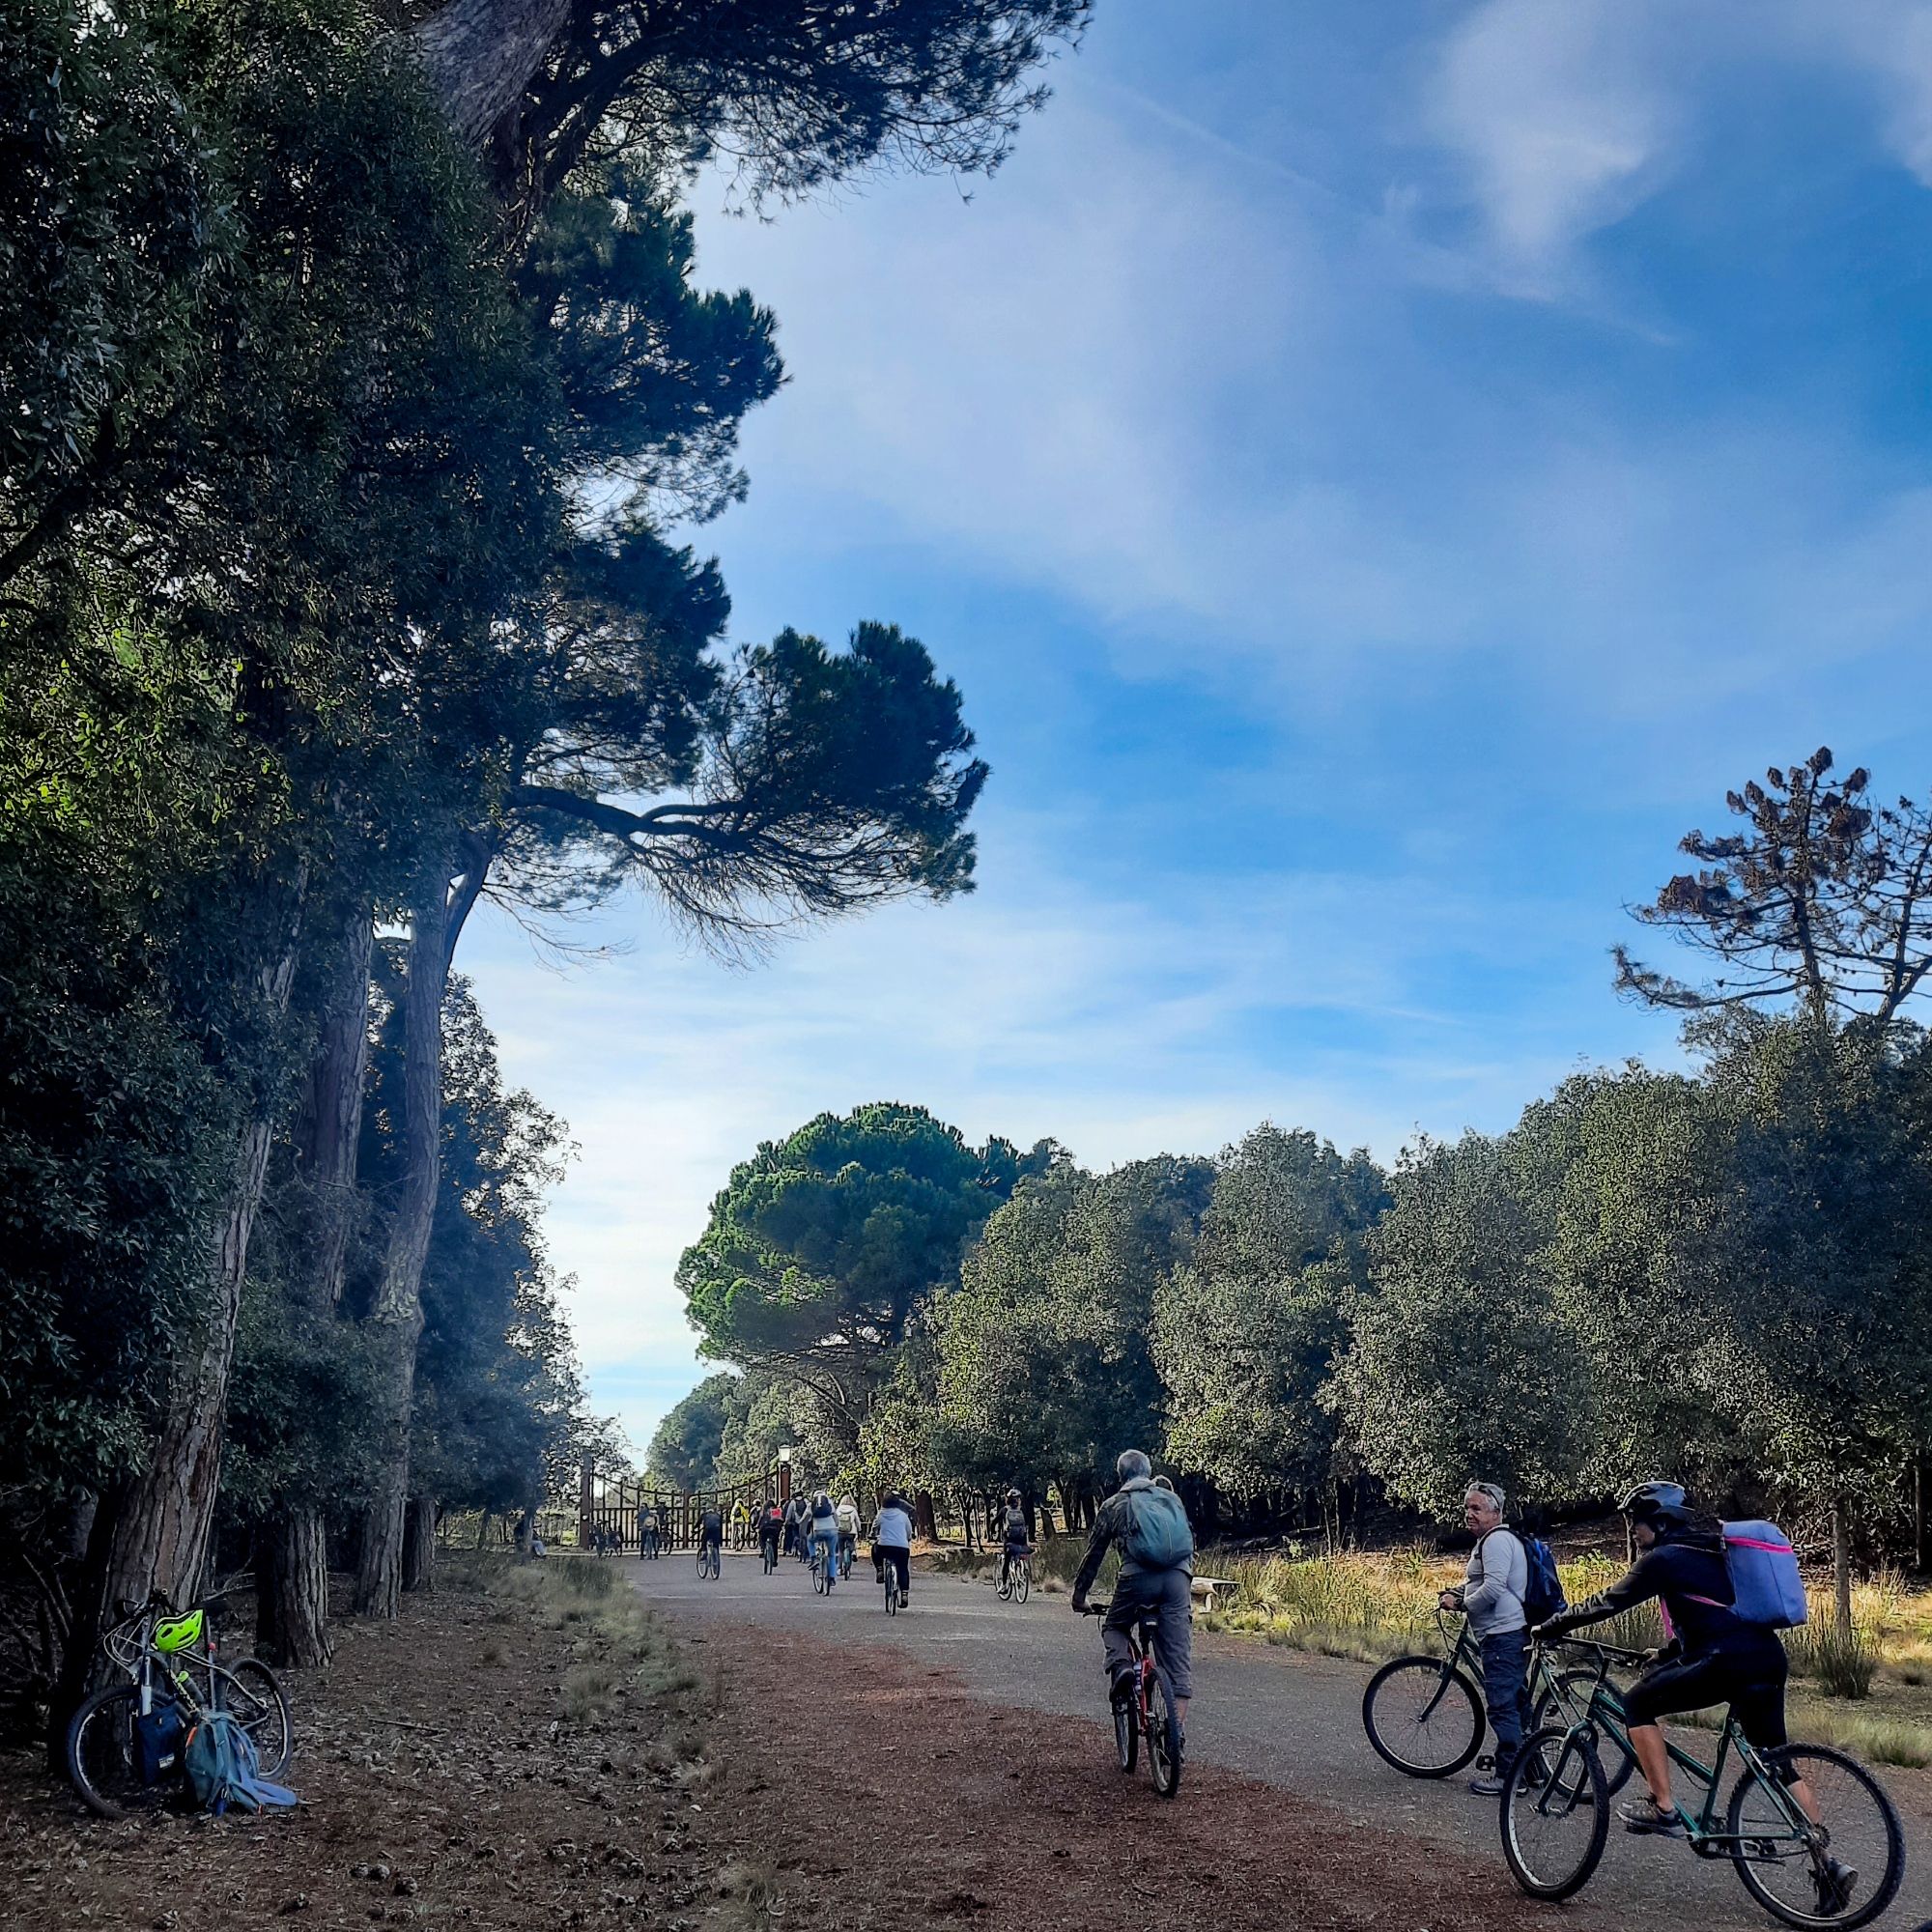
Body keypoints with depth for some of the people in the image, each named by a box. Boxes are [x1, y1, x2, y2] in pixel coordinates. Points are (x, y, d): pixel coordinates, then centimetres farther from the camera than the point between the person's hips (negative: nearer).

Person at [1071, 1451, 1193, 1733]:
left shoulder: (1114, 1505, 17)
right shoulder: (1172, 1500, 25)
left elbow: (1094, 1553, 20)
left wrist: (1079, 1593, 29)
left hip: (1138, 1577, -2)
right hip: (1178, 1577, 2)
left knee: (1114, 1628, 24)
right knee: (1179, 1657, 4)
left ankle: (1120, 1667, -7)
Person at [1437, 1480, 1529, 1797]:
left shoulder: (1496, 1540, -14)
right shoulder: (1492, 1540, 21)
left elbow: (1493, 1588, -24)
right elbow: (1484, 1585, 32)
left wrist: (1461, 1604, -10)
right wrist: (1457, 1594, 15)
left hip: (1503, 1636, -11)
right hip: (1514, 1632, 11)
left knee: (1502, 1705, -8)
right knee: (1515, 1702, 17)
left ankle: (1507, 1777, -5)